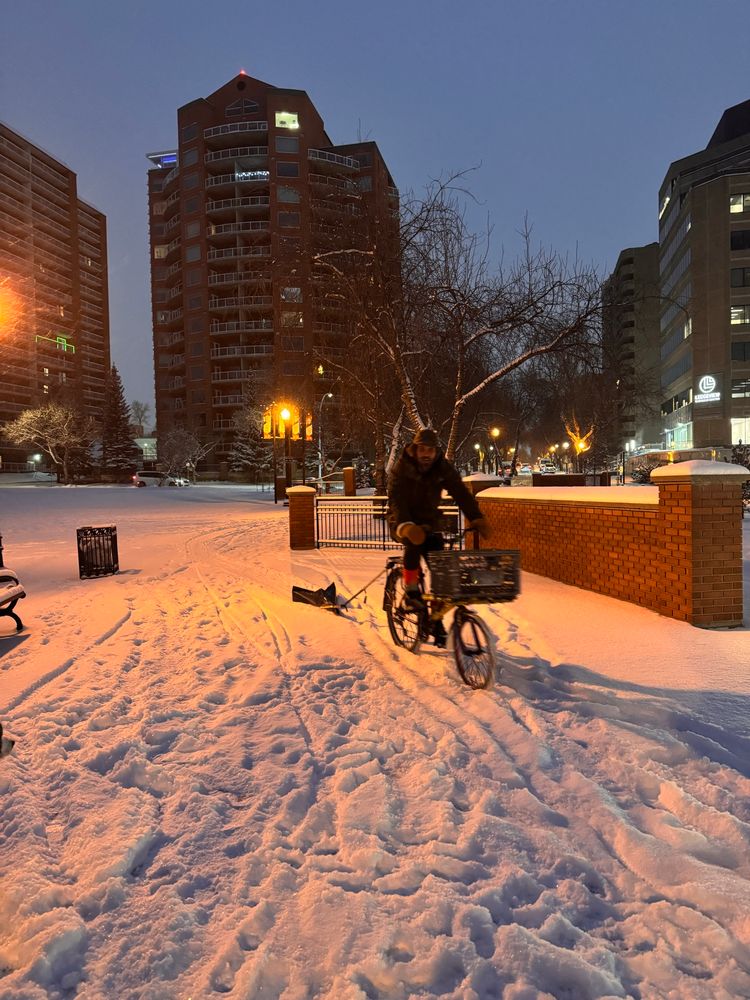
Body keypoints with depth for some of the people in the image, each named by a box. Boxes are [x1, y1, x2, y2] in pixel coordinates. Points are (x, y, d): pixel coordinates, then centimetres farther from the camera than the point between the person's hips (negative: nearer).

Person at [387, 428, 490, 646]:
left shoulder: (444, 468, -9)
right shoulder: (402, 469, -18)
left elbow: (461, 493, -17)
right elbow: (396, 500, -29)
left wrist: (476, 519, -32)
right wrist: (406, 527, -47)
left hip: (429, 521, 3)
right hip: (403, 522, -3)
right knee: (414, 541, -37)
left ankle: (437, 620, 2)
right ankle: (411, 589, -17)